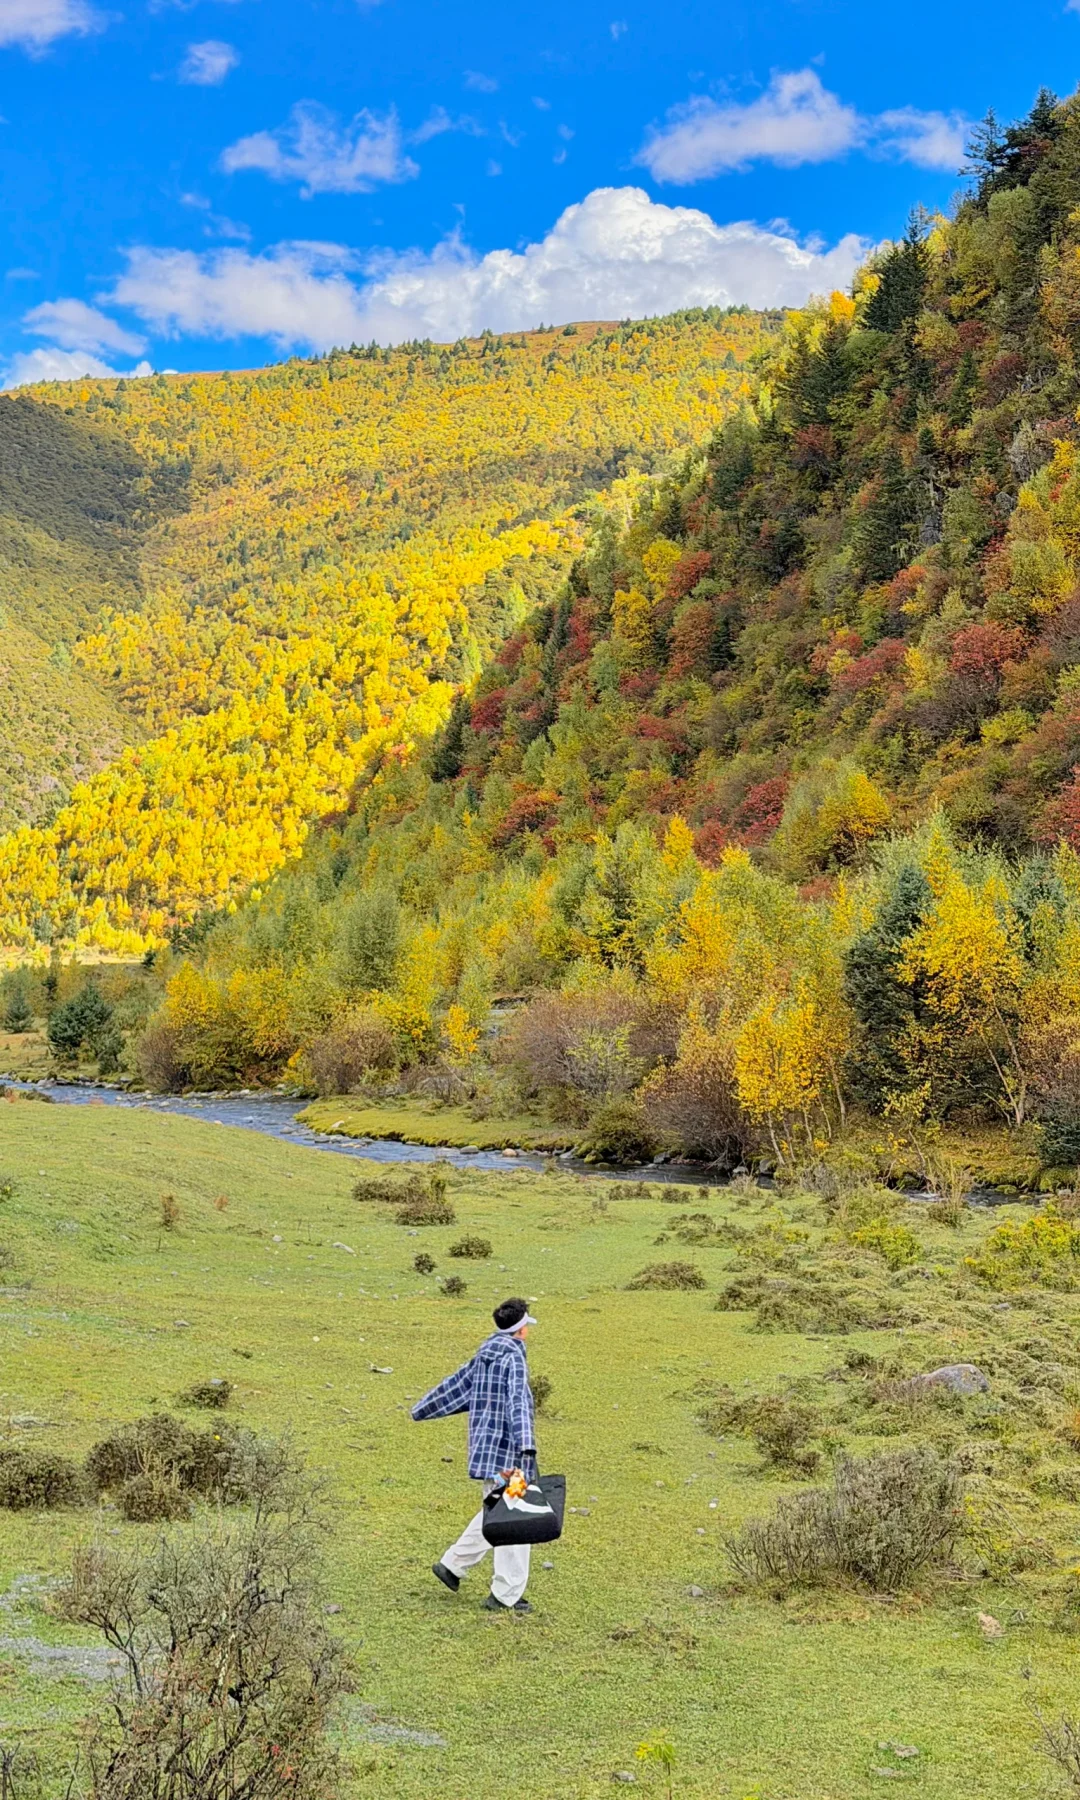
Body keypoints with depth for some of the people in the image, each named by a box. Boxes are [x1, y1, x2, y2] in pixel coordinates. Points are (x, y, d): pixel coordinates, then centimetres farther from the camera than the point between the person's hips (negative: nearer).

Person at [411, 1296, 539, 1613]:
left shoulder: (485, 1356, 11)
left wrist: (422, 1409, 35)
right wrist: (527, 1445, -39)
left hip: (485, 1447, 9)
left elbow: (456, 1384, 23)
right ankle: (506, 1595, 2)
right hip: (506, 1449, -9)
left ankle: (452, 1564, 27)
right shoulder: (513, 1358, -15)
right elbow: (518, 1402, -28)